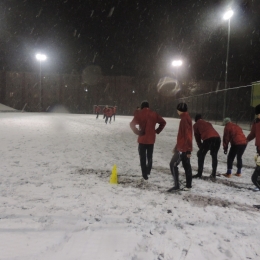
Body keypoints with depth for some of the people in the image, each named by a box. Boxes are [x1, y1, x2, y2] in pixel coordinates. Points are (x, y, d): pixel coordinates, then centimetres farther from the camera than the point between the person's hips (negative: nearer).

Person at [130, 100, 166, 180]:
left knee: (143, 157, 6)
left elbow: (132, 124, -19)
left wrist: (138, 132, -11)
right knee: (149, 156, 21)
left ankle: (145, 174, 6)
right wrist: (157, 131, 10)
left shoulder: (139, 114, -8)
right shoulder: (154, 114, 3)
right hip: (151, 139, 3)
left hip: (142, 139, -3)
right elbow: (163, 122, 9)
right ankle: (148, 171, 33)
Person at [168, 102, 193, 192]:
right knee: (186, 166, 12)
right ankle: (188, 186, 19)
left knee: (173, 164, -6)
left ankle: (176, 185, -3)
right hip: (182, 147, 10)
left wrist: (188, 150, -22)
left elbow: (188, 135, -22)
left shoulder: (184, 119, -17)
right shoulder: (185, 118, 14)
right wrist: (176, 147, 23)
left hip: (183, 148, -10)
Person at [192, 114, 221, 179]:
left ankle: (199, 173, 5)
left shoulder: (196, 125, 22)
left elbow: (197, 136, 21)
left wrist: (200, 147, 29)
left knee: (201, 155, 10)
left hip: (208, 139, -5)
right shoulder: (208, 123, 36)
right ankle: (213, 174, 22)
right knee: (214, 156, 21)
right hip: (217, 138, 5)